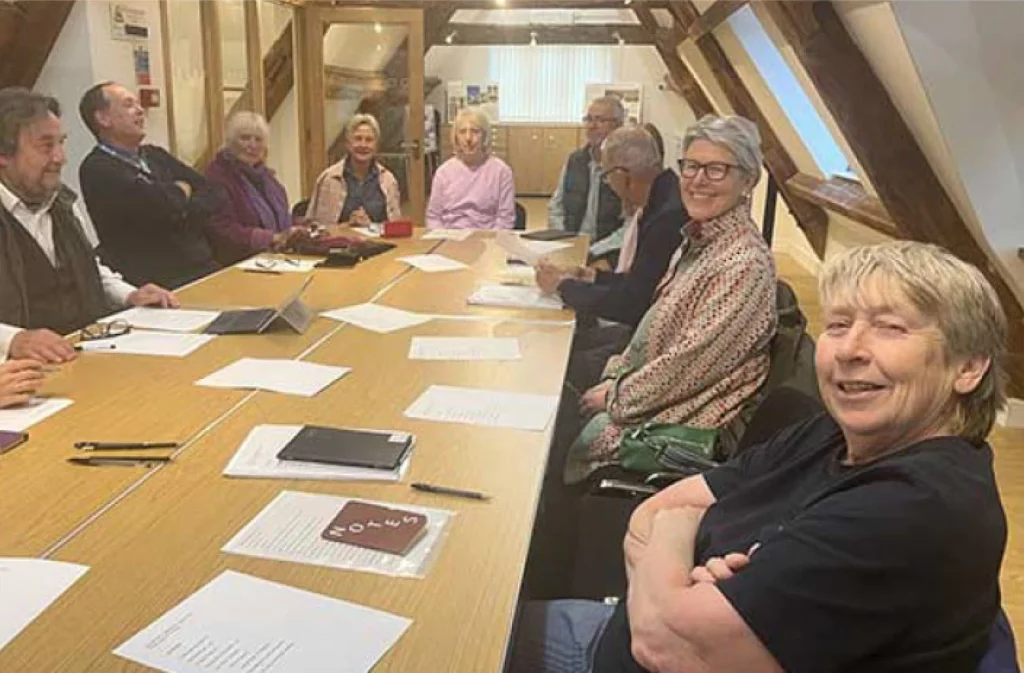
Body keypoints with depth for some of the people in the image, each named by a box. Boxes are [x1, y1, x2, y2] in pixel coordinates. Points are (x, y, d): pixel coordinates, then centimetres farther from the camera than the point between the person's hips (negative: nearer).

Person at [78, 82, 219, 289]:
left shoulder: (155, 155, 19)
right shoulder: (97, 169, -5)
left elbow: (208, 194, 11)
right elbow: (161, 204, -19)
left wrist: (180, 214, -9)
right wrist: (181, 190, 3)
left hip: (205, 269, 8)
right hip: (161, 285, -8)